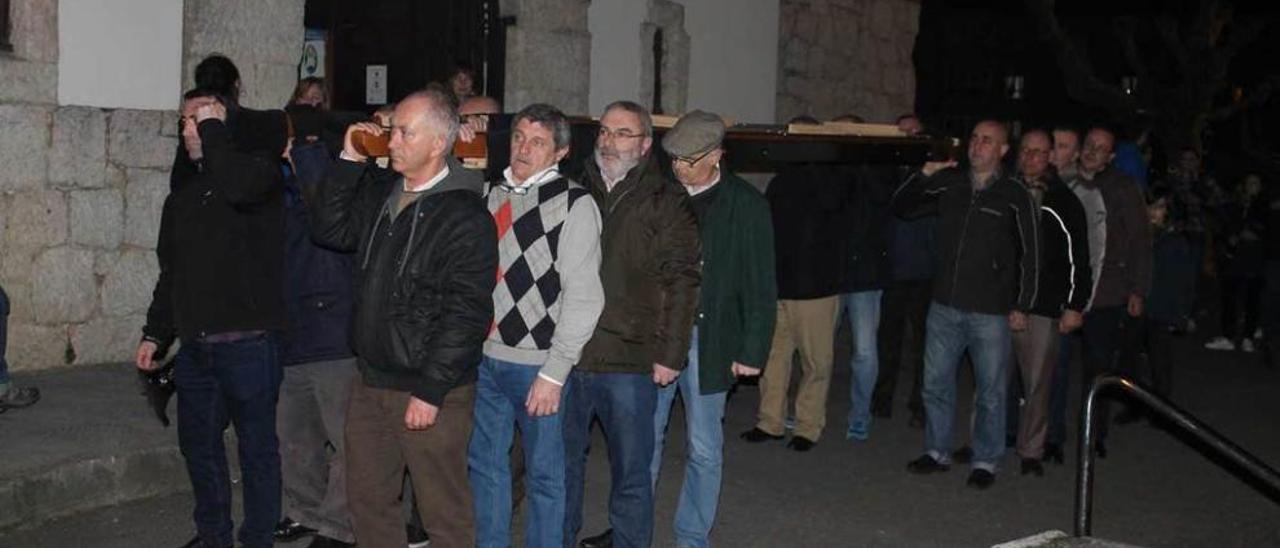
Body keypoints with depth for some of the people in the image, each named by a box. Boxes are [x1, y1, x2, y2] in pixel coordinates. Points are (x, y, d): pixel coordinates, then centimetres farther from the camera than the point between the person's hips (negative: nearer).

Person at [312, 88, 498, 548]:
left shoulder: (466, 217, -16)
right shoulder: (380, 191, 9)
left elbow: (467, 313, -19)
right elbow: (331, 231, 12)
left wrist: (430, 391, -20)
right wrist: (349, 160, 2)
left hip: (431, 391, -8)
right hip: (370, 381, 8)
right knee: (367, 500, 18)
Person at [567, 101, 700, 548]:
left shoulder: (667, 203, -1)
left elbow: (682, 282, -5)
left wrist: (670, 355, -10)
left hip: (628, 363, -4)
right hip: (566, 354, 4)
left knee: (631, 472, 6)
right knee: (563, 463, 14)